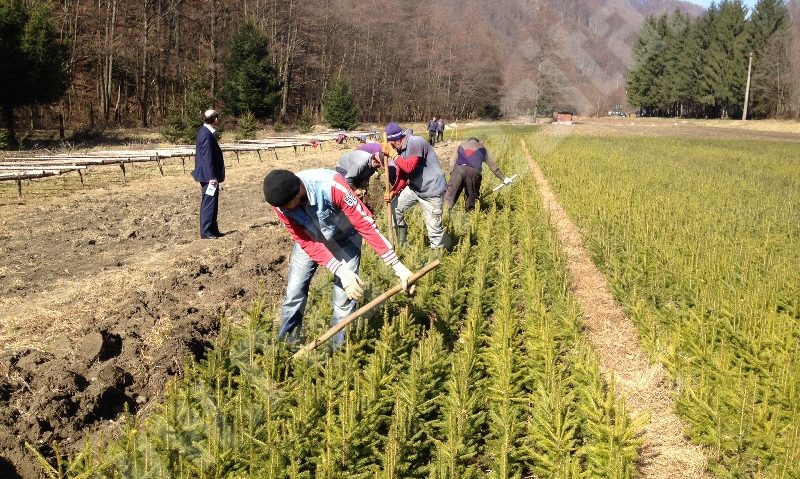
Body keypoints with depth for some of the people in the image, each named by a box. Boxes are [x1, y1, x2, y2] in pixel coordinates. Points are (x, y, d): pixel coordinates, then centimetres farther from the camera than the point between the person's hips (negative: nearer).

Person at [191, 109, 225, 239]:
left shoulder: (205, 132, 11)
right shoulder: (206, 135, -20)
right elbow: (207, 158, -22)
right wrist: (212, 177, -21)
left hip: (209, 176, 10)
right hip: (209, 177, -10)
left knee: (212, 204, 15)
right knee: (208, 204, -4)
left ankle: (213, 230, 22)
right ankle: (205, 232, 2)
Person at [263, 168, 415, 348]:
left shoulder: (331, 185, -39)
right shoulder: (281, 202, -26)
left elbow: (365, 222, -35)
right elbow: (307, 243, -23)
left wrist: (397, 265, -37)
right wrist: (341, 272, -35)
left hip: (344, 238, -3)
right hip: (310, 239, 3)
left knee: (344, 299, -8)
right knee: (294, 292, -1)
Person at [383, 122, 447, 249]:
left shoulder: (416, 143, -21)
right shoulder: (401, 149, 4)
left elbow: (409, 167, -30)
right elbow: (402, 176, 6)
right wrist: (392, 193, -6)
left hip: (431, 189, -9)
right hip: (414, 187, 9)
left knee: (434, 227, -6)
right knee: (395, 207, 11)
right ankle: (400, 245, 24)